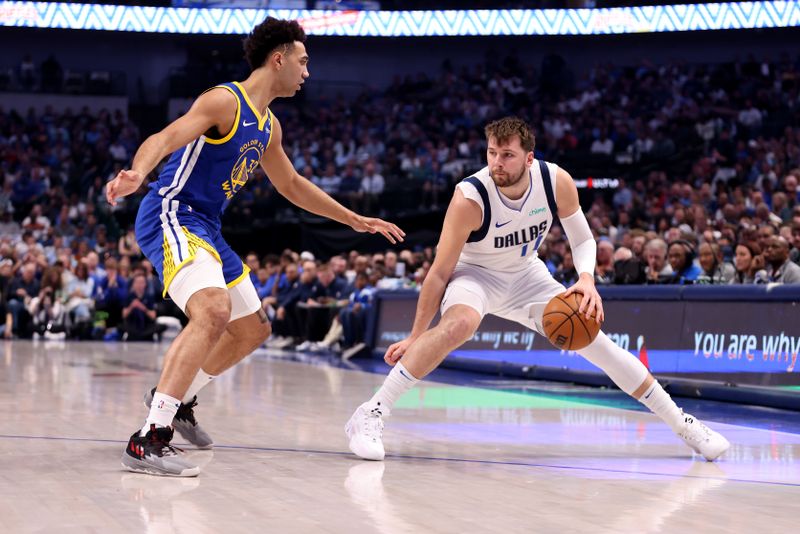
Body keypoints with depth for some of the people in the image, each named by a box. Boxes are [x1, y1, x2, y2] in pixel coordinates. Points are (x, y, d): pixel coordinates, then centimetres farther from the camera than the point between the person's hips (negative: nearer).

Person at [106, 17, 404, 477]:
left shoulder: (269, 126, 16)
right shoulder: (225, 101, -13)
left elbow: (292, 185, 31)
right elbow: (166, 138, -28)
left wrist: (354, 220, 35)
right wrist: (137, 174, -50)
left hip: (206, 227, 10)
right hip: (171, 215, -10)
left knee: (253, 330, 19)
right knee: (214, 311, -33)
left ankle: (176, 399, 38)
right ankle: (149, 439, -37)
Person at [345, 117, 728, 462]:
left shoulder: (557, 181, -20)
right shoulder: (470, 198, -30)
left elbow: (583, 239, -5)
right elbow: (440, 272, -23)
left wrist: (587, 280, -26)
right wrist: (416, 337, -20)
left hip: (526, 276, 4)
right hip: (474, 275, -4)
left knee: (596, 341, -1)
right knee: (460, 324, -38)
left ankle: (682, 424, 13)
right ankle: (370, 415, -32)